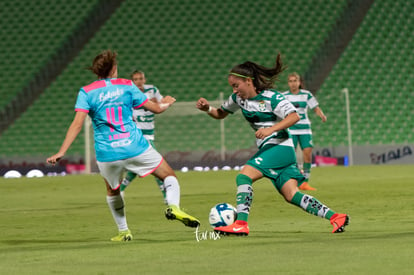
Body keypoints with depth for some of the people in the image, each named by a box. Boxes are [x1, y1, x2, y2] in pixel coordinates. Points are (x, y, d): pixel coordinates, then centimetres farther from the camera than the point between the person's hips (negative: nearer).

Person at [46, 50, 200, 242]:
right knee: (169, 176, 13)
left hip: (107, 155, 1)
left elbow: (77, 124, -10)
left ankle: (123, 231, 28)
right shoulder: (126, 86, 4)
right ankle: (173, 207, -13)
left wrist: (61, 152, -11)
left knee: (112, 192, 28)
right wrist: (166, 103, 33)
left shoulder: (87, 92, 1)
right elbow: (155, 108, 10)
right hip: (135, 147, -1)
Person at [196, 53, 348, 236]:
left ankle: (241, 224, -25)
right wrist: (207, 108, 3)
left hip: (280, 147, -8)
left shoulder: (271, 98, -12)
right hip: (267, 149, 8)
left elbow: (294, 116, -20)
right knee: (292, 196, -3)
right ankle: (335, 217, -3)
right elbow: (221, 114, 24)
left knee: (244, 176, -20)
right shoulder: (239, 98, 11)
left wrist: (271, 129, -30)